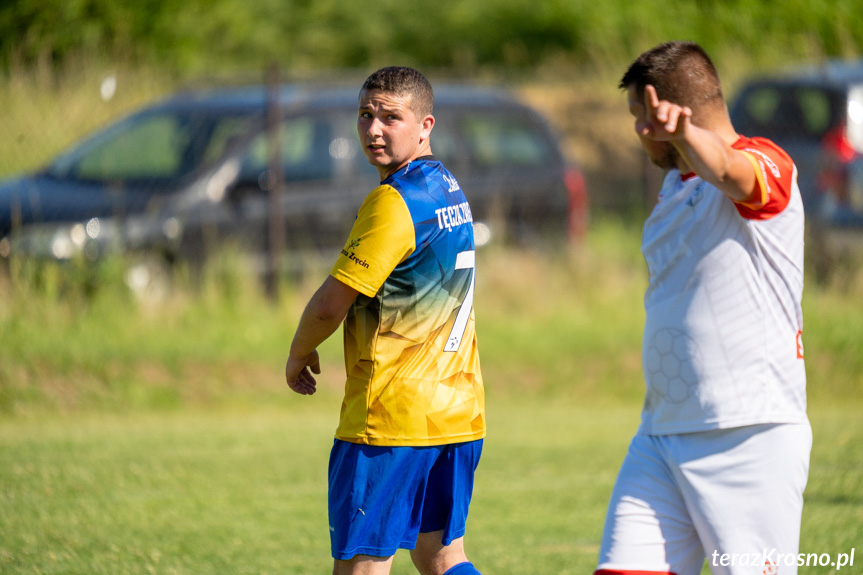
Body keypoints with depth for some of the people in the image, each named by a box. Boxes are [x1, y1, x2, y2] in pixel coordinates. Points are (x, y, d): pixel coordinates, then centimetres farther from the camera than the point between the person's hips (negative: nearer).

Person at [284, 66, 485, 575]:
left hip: (391, 419, -9)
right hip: (459, 414, 9)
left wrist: (299, 356, 5)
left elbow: (330, 306, -14)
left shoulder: (393, 202, -15)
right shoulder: (450, 191, 15)